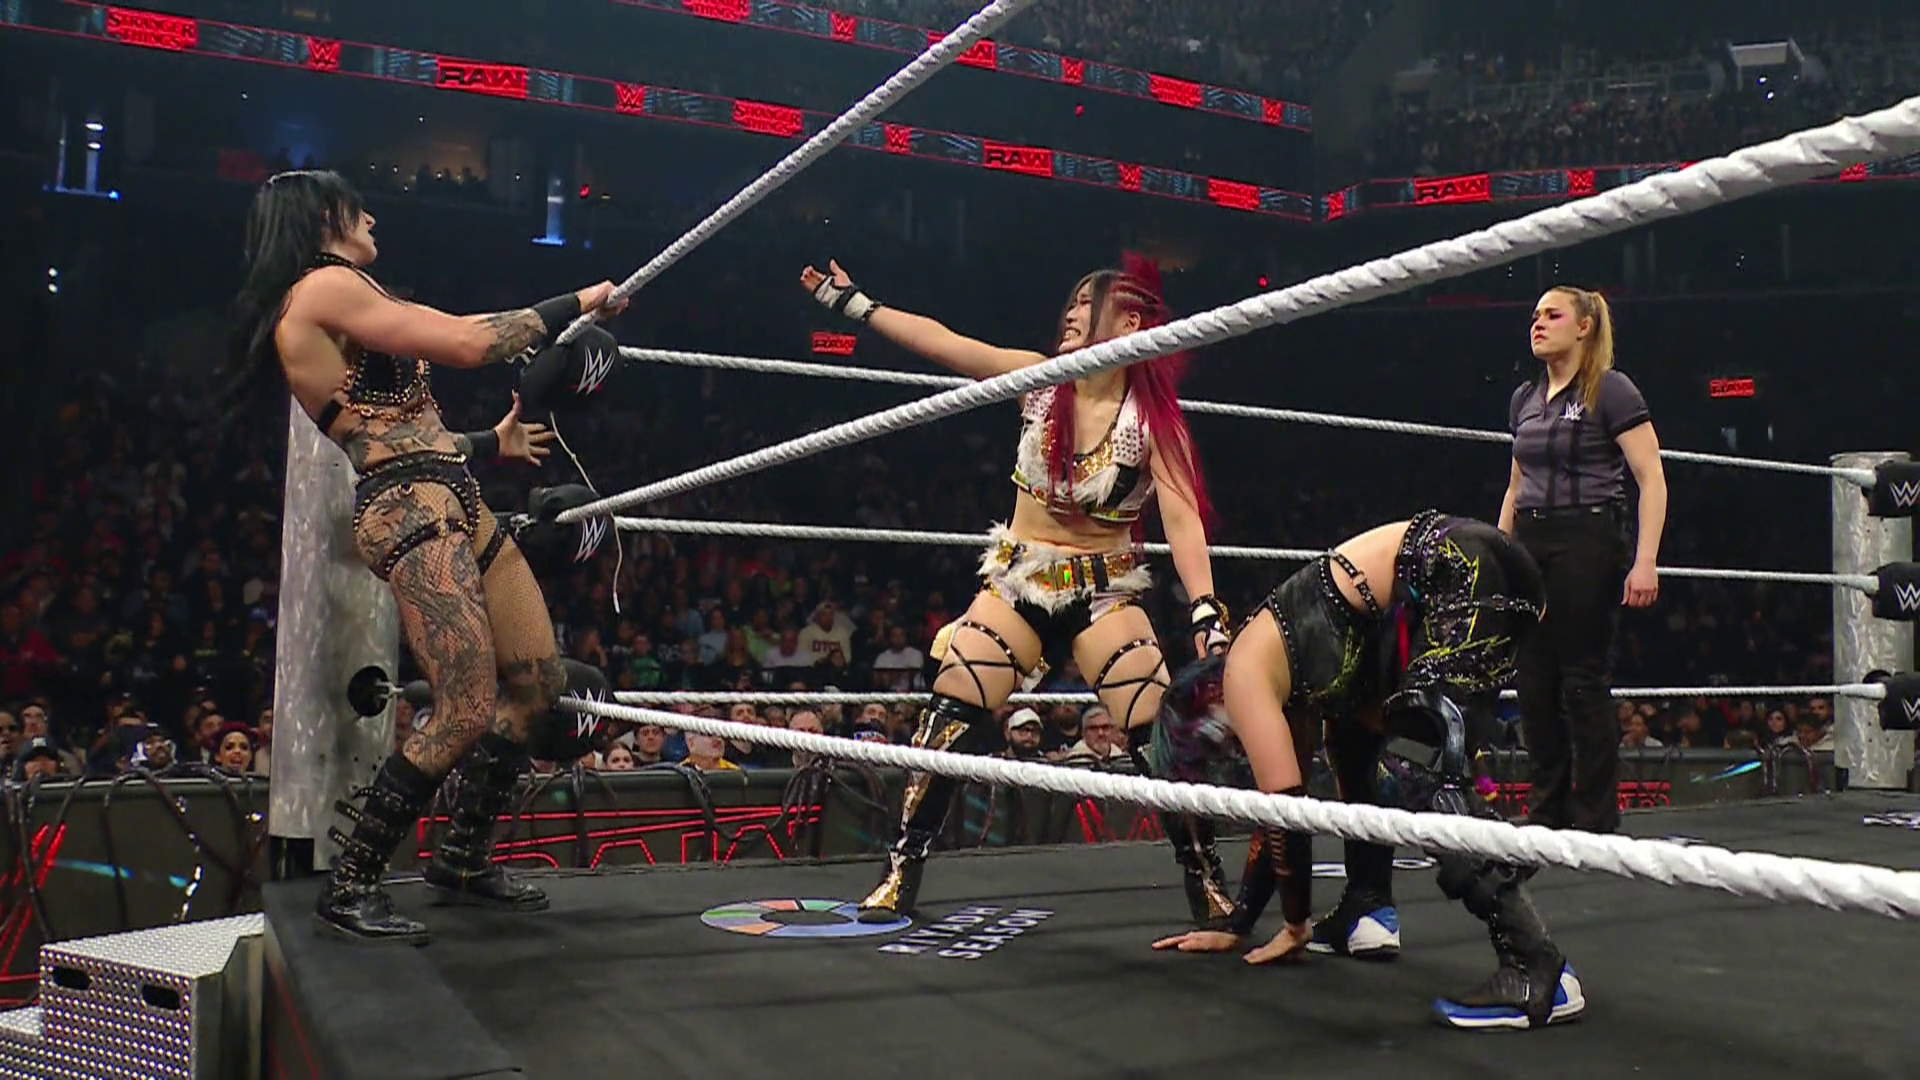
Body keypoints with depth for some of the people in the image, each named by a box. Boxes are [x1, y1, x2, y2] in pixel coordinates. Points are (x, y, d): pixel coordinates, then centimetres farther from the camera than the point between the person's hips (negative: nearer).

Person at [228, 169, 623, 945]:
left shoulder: (338, 302, 25)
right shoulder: (324, 285, -6)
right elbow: (467, 343, -12)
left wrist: (495, 442, 32)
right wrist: (574, 304, -2)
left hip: (453, 502, 10)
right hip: (409, 512, -10)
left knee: (539, 680, 10)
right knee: (468, 712, -16)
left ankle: (463, 859, 23)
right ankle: (348, 888, -1)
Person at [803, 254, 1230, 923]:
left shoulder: (1153, 421, -12)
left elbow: (1183, 518, -21)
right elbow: (941, 341, -2)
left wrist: (1206, 611, -34)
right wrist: (849, 300, -2)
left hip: (1104, 592, -2)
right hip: (1017, 583, 3)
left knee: (1161, 736, -13)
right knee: (950, 715, -8)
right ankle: (904, 867, 5)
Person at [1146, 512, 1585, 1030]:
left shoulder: (1243, 675, -7)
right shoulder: (1278, 680, 19)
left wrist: (1296, 926, 7)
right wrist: (1235, 926, 30)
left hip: (1475, 572, -10)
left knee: (1411, 768, -18)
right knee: (1353, 730, 20)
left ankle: (1539, 969, -22)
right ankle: (1367, 913, 23)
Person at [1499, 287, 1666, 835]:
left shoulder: (1611, 391, -4)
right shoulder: (1524, 398, 15)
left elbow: (1652, 480, -9)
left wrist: (1645, 562, -17)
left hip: (1588, 541, -6)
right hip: (1530, 543, 7)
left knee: (1583, 677, -5)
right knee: (1533, 680, 6)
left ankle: (1599, 817, 6)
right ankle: (1547, 810, 16)